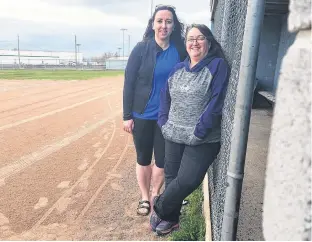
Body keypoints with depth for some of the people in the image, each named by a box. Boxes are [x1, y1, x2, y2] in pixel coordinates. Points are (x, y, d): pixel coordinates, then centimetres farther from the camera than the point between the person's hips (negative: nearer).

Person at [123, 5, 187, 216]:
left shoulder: (180, 51, -2)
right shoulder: (141, 49, -8)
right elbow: (129, 83, -6)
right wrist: (127, 115, -8)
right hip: (143, 115, -1)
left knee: (162, 159, 9)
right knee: (143, 158, 13)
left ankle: (155, 195, 34)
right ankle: (145, 197, 34)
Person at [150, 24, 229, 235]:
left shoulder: (218, 66, -7)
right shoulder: (178, 68, 11)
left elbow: (215, 103, -14)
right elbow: (165, 96, 15)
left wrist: (197, 132, -17)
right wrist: (164, 122, 3)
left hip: (203, 140, -5)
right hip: (173, 136, 5)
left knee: (186, 181, -8)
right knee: (172, 177, 11)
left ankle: (160, 208, 20)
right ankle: (171, 218, 33)